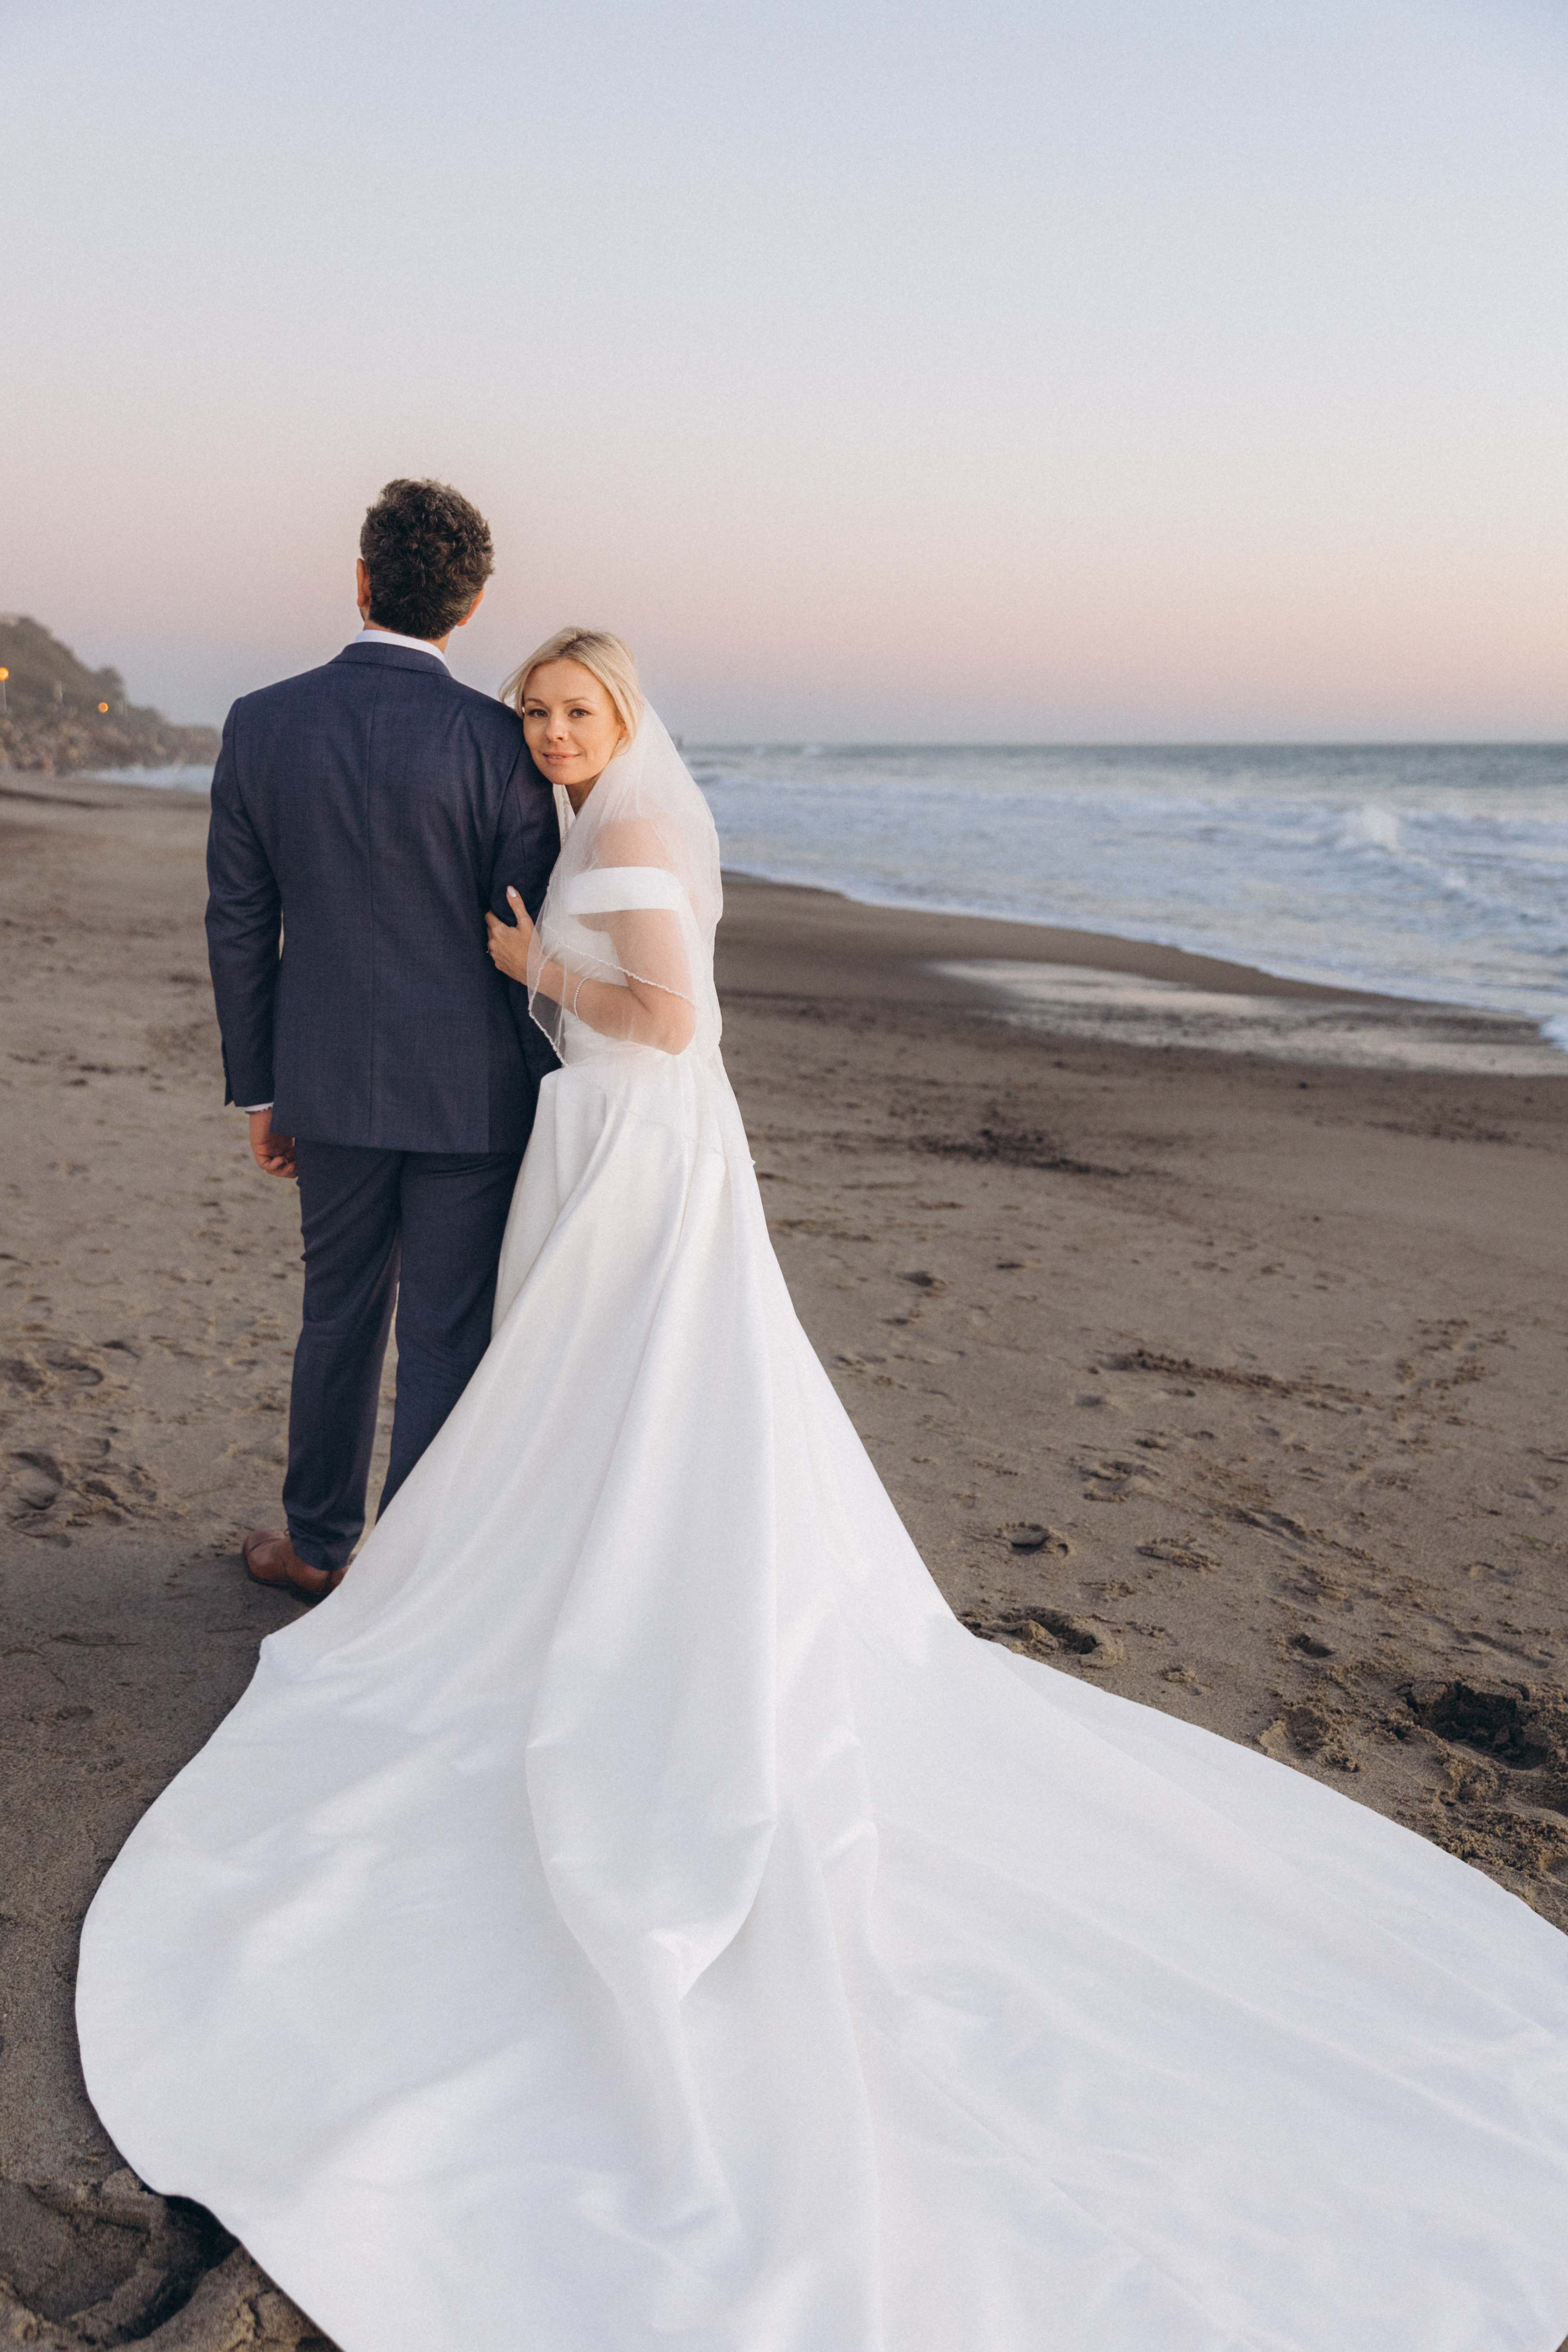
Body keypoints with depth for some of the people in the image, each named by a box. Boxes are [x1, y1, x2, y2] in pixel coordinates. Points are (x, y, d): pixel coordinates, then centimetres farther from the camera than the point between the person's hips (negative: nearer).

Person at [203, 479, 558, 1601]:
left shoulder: (261, 723, -3)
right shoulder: (499, 741, -13)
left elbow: (239, 927, 1)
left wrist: (259, 1088, 11)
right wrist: (551, 1103, 1)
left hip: (330, 1084, 4)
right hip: (470, 1090, -3)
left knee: (339, 1312, 21)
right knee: (445, 1340, 8)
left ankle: (318, 1542, 35)